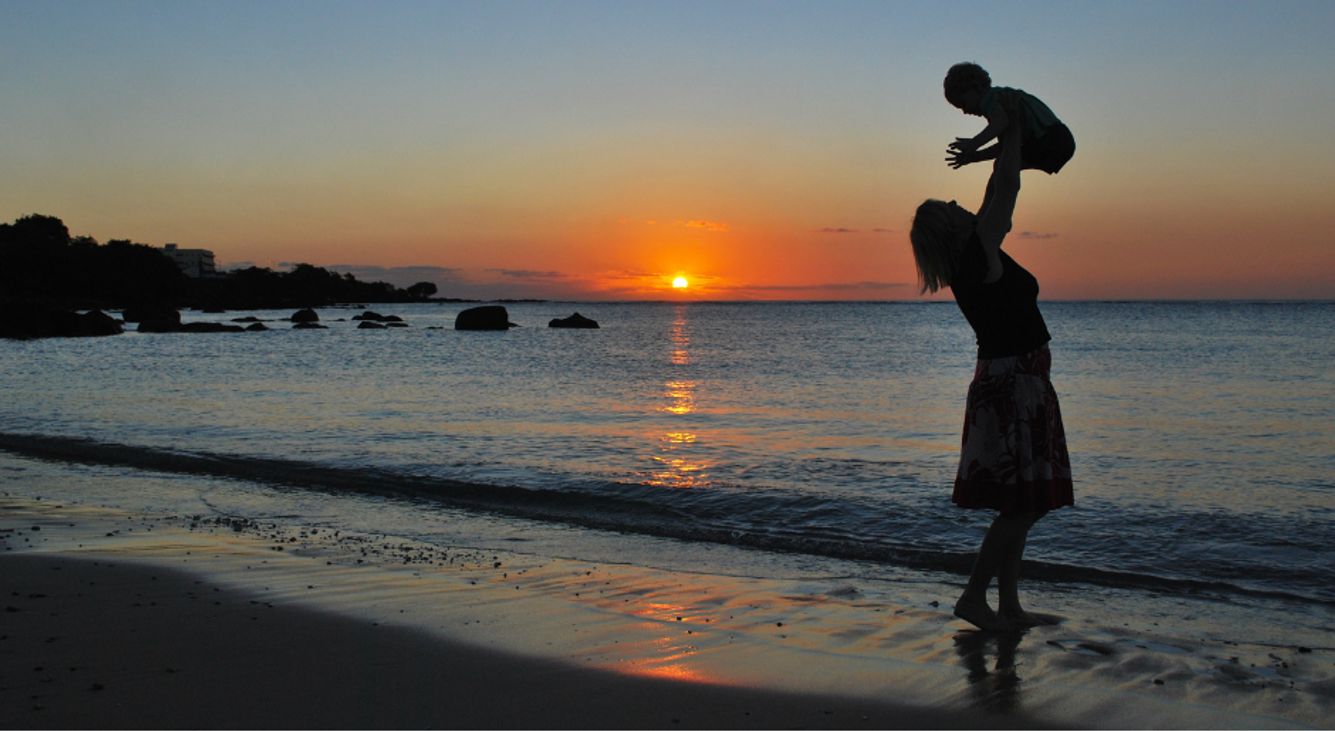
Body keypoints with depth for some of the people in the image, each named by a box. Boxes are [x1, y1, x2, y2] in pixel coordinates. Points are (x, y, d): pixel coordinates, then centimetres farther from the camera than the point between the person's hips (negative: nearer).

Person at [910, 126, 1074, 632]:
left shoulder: (974, 258, 9)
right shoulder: (979, 252, -14)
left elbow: (999, 199, 22)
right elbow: (1007, 190, -11)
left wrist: (1005, 148, 24)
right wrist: (1011, 131, 0)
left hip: (1007, 385, 10)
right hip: (1014, 386, -10)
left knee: (1020, 506, 11)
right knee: (1023, 505, -7)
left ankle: (1009, 606, 16)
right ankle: (974, 598, -1)